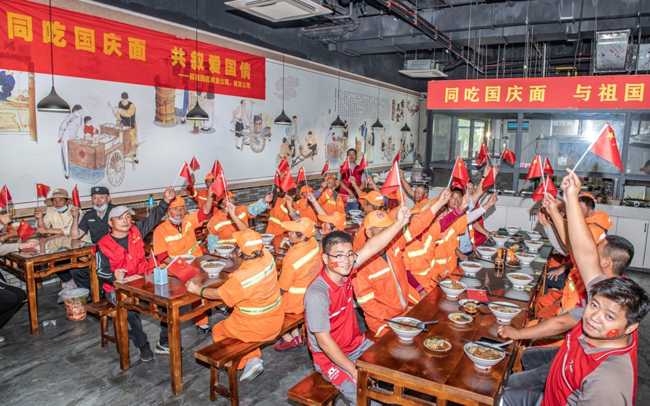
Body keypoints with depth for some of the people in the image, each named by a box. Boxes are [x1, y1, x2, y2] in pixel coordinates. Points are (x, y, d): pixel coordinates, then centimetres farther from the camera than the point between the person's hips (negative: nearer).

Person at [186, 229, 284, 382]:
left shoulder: (241, 278, -31)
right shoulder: (267, 255, -16)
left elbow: (218, 294, -13)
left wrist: (198, 290, 0)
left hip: (257, 327, -6)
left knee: (218, 330, 20)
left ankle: (250, 359, 15)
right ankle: (254, 358, 18)